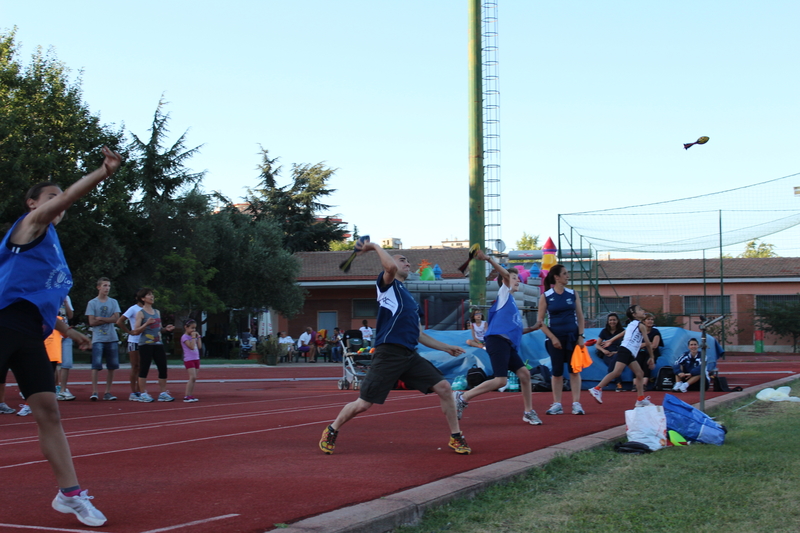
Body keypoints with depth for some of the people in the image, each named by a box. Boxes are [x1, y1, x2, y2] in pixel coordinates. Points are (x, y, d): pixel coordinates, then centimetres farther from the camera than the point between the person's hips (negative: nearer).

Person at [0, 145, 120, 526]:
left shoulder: (52, 245, 25)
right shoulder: (31, 224, 3)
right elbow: (68, 196, -16)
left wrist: (69, 332, 33)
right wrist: (104, 171, -25)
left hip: (31, 335, 8)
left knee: (48, 410, 4)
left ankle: (69, 493, 6)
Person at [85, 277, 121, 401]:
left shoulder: (113, 302, 11)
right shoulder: (92, 303, 2)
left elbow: (116, 318, 0)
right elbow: (92, 322, -5)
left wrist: (100, 318, -7)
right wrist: (108, 320, -3)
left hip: (112, 338, 3)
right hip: (98, 339, -3)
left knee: (112, 366, 3)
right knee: (96, 365, -10)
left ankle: (108, 392, 10)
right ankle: (94, 392, -7)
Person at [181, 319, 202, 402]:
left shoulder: (194, 336, 15)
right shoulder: (185, 337, -9)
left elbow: (199, 346, 9)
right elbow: (191, 346, -20)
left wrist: (198, 337, 7)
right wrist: (193, 337, -15)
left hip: (196, 359, 8)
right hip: (189, 360, -8)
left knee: (194, 378, 6)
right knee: (192, 377, -18)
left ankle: (190, 395, 9)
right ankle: (186, 396, -18)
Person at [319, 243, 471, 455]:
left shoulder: (410, 299, 25)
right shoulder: (387, 284, 4)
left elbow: (420, 335, 28)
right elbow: (391, 267, -22)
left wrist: (447, 348, 27)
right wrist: (375, 247, -7)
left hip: (410, 356, 7)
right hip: (388, 355, -7)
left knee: (444, 388, -5)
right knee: (363, 404, -3)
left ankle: (456, 438, 7)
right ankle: (331, 431, 21)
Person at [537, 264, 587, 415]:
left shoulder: (573, 294, 5)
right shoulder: (545, 296, -2)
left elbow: (580, 316, 7)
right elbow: (540, 321, -3)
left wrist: (580, 336, -4)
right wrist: (552, 338, -10)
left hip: (572, 337, 2)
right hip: (555, 338, -2)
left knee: (574, 370, 1)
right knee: (557, 371, 1)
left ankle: (576, 403, 4)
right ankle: (557, 404, 8)